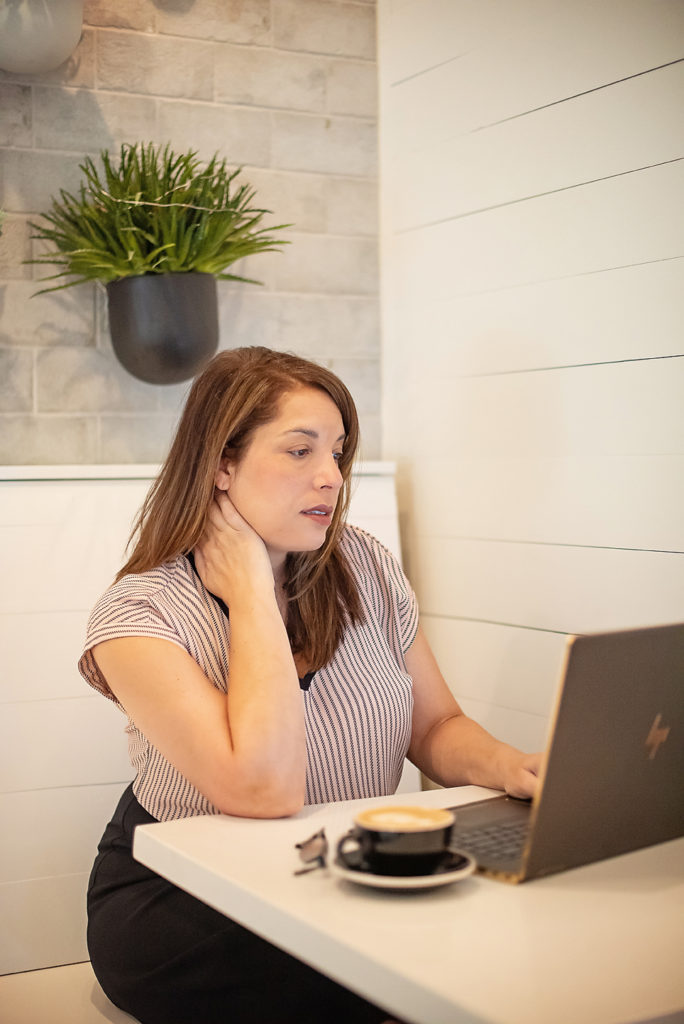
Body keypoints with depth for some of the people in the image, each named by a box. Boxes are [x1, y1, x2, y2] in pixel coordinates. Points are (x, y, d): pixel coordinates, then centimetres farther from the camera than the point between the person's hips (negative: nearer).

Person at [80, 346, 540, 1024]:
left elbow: (437, 728, 7)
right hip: (181, 908, -5)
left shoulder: (363, 566, 1)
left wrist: (508, 767, -16)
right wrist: (251, 589, -22)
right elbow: (265, 789, -29)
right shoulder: (137, 613, -16)